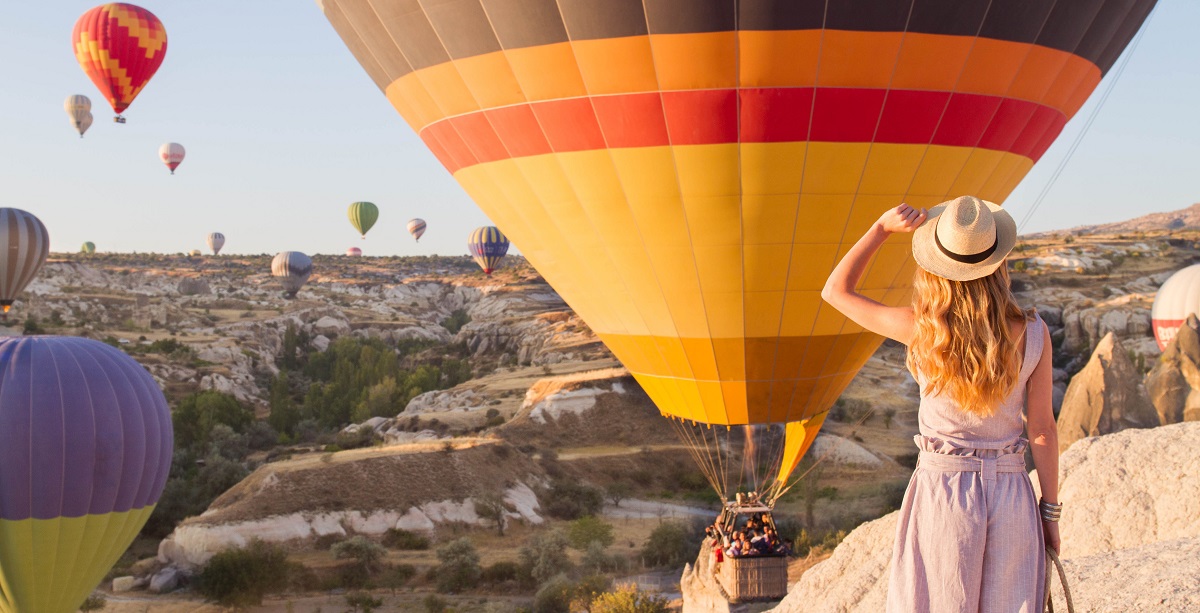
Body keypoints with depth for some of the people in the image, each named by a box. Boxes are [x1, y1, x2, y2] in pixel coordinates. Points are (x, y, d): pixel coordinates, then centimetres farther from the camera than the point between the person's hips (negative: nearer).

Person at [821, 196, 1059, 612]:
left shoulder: (922, 330, -12)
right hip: (1011, 495, 2)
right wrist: (1050, 512, 7)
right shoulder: (1032, 333, -6)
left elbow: (836, 290, 1)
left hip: (941, 490, -2)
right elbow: (1042, 430, -2)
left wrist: (883, 228, -2)